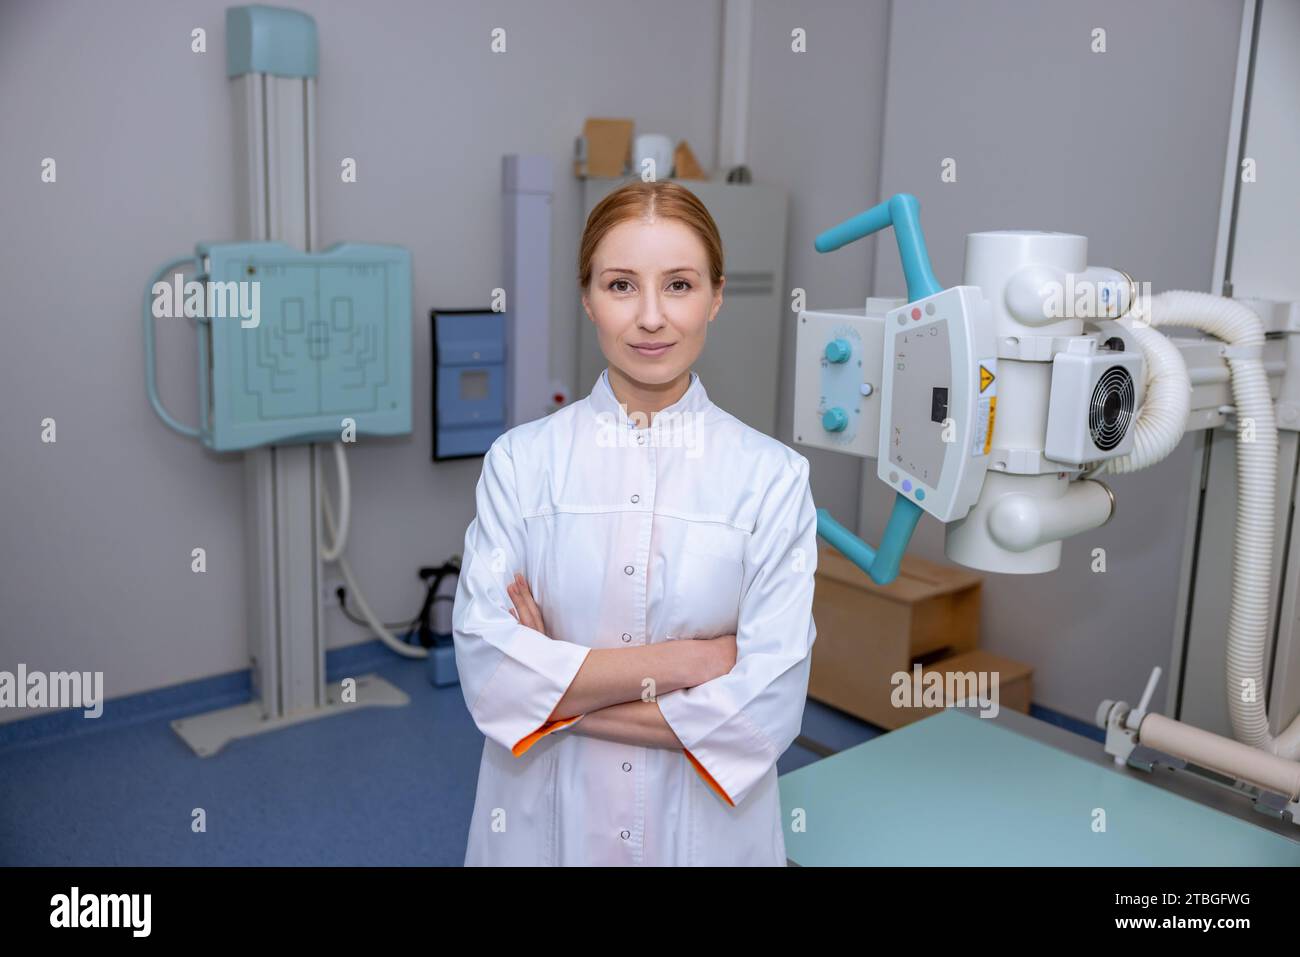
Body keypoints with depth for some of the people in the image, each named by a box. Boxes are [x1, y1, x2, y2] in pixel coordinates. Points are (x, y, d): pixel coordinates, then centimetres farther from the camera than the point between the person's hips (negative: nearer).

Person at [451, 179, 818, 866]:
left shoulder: (772, 476, -11)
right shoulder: (519, 461, -7)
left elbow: (767, 708, -16)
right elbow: (484, 668, -14)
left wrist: (555, 689, -15)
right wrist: (682, 660, -18)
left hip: (709, 827, 0)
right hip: (541, 824, 1)